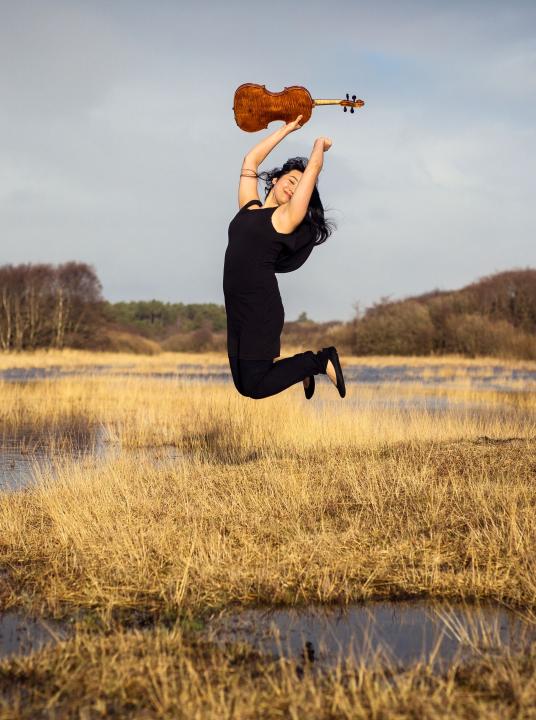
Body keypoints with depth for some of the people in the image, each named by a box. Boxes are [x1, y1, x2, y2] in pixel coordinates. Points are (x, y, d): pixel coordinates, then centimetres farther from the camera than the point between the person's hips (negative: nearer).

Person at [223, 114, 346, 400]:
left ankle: (321, 360, 7)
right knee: (243, 385, 6)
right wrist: (287, 129, 27)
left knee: (255, 388, -9)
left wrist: (320, 144, 19)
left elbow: (313, 168, -1)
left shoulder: (286, 217, 0)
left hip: (261, 310, -6)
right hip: (236, 310, 6)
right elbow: (251, 159, 22)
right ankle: (303, 366, 29)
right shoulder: (249, 207, 16)